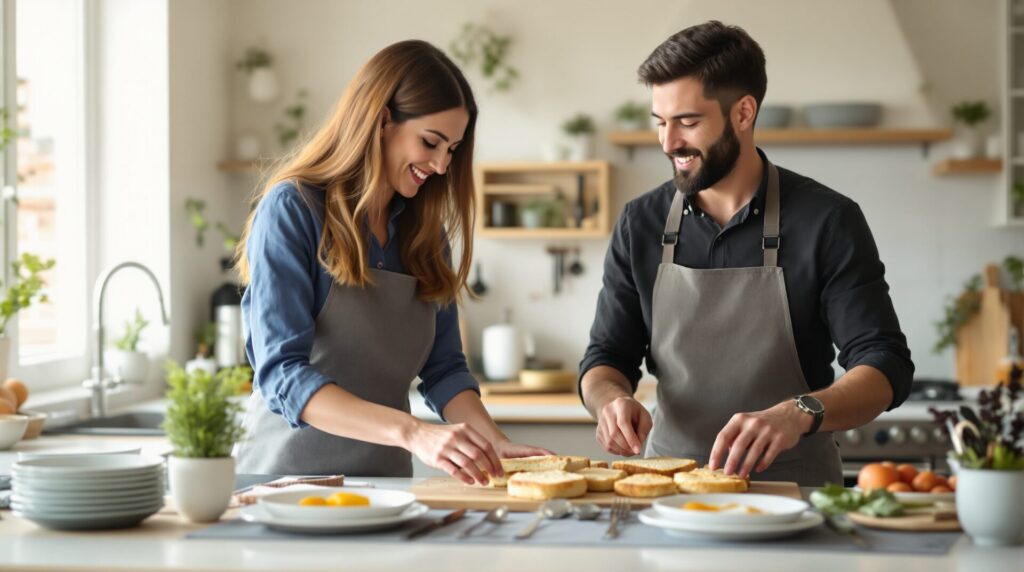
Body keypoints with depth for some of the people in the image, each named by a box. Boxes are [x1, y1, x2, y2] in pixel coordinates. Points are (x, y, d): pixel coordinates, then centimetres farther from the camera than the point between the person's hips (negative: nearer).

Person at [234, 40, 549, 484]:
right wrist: (412, 433, -29)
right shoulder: (291, 210, -8)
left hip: (387, 477, 5)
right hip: (289, 474, -5)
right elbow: (281, 374, -17)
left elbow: (444, 369, 12)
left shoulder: (425, 230, 11)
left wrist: (497, 444, -7)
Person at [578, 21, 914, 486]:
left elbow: (885, 369, -7)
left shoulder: (827, 221, -3)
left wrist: (799, 414, -26)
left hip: (795, 488, -3)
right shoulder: (640, 225, 7)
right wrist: (610, 398, -12)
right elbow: (606, 359, 12)